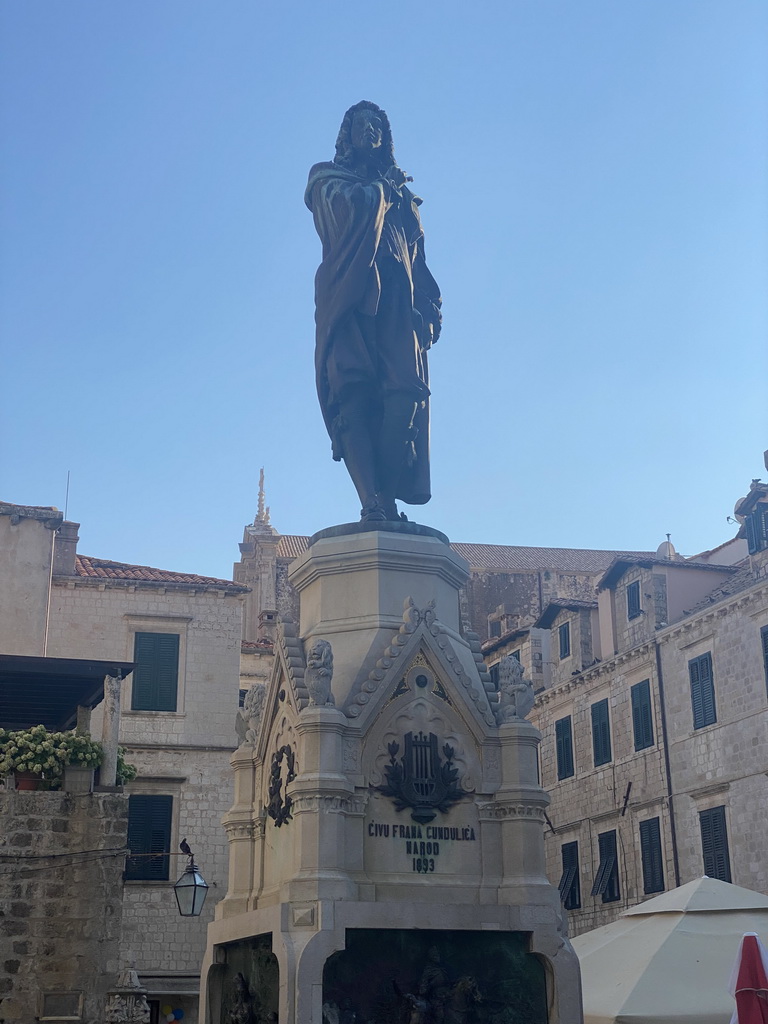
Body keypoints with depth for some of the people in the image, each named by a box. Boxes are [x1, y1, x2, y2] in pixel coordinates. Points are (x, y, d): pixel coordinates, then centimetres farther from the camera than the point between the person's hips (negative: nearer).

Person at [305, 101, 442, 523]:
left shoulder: (400, 191, 33)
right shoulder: (328, 176, 21)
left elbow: (418, 257, 23)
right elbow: (352, 205, -3)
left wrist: (430, 304, 8)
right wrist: (382, 188, 15)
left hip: (397, 299, 4)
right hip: (349, 292, -4)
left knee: (406, 389, -18)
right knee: (353, 390, -20)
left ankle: (385, 500, -23)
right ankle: (373, 503, -30)